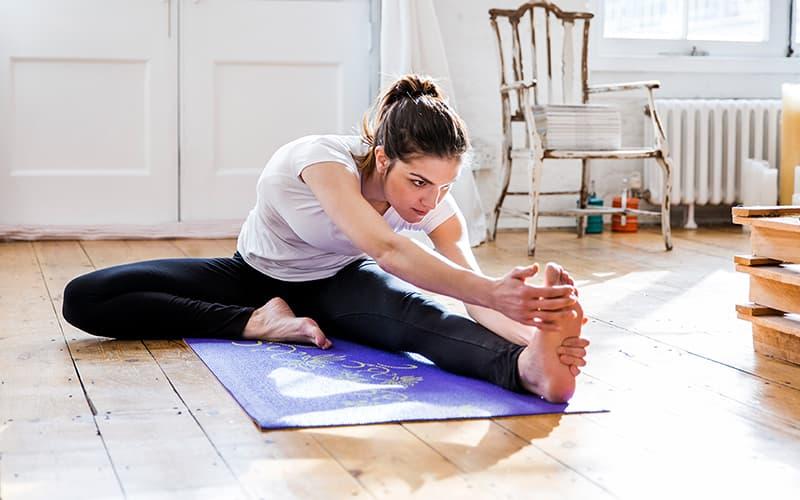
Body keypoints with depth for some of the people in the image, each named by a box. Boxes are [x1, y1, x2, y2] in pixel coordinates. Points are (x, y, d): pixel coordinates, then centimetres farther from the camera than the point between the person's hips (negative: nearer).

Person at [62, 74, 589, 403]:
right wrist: (492, 292, -66)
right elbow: (385, 249, -53)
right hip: (256, 275, -1)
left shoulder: (437, 205, -22)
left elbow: (470, 281, -34)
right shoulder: (323, 159, -38)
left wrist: (532, 331, -56)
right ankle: (259, 321, -25)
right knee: (84, 298, -20)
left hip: (337, 283, 1)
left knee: (414, 311, -38)